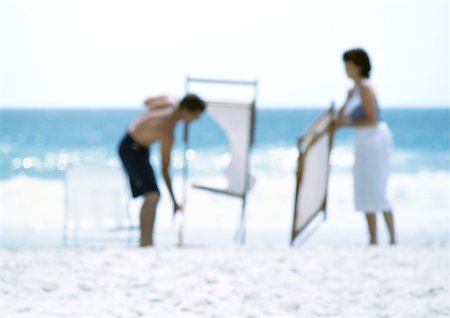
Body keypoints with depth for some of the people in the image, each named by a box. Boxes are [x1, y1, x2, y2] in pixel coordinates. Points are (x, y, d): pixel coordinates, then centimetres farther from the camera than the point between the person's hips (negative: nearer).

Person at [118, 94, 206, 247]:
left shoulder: (172, 100, -10)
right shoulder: (167, 133, -31)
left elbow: (147, 102, 12)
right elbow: (165, 169, -24)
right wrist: (174, 202, -17)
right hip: (131, 149, -10)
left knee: (150, 197, 13)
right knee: (152, 196, -22)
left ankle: (144, 242, 19)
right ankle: (147, 242, -24)